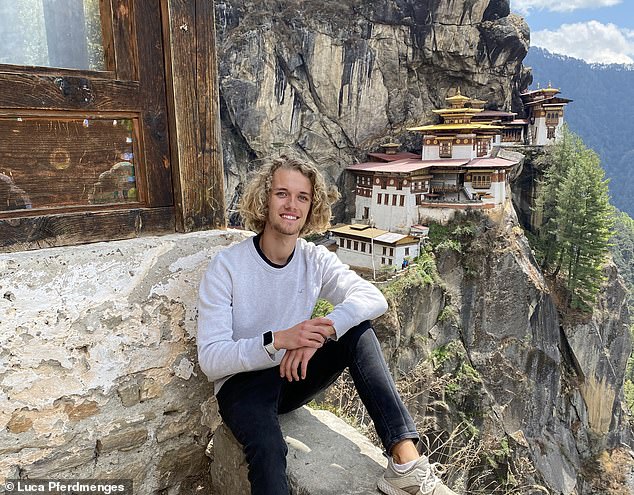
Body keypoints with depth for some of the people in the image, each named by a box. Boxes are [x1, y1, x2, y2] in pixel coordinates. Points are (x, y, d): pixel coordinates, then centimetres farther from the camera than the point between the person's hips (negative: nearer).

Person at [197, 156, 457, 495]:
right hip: (242, 382, -3)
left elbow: (374, 298, -20)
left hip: (293, 378, 4)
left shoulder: (315, 260, -5)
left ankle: (406, 463, -23)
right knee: (269, 446, -36)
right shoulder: (226, 266, -15)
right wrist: (278, 340, -35)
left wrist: (323, 331, -37)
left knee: (358, 331, -21)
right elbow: (210, 358, -20)